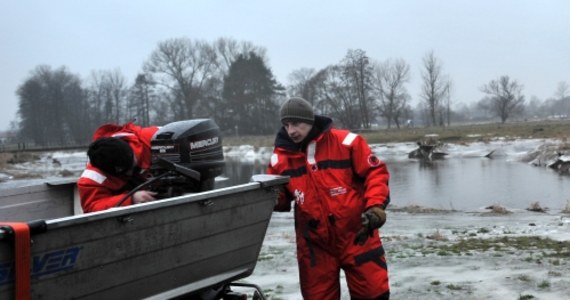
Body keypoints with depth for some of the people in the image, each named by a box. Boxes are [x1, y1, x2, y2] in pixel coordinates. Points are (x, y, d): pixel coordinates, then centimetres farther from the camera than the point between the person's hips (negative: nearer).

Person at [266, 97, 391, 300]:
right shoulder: (280, 157, -1)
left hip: (357, 235, -2)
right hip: (314, 244, 3)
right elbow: (279, 197, 8)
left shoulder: (346, 142, -9)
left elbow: (375, 172, -5)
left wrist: (375, 206, -18)